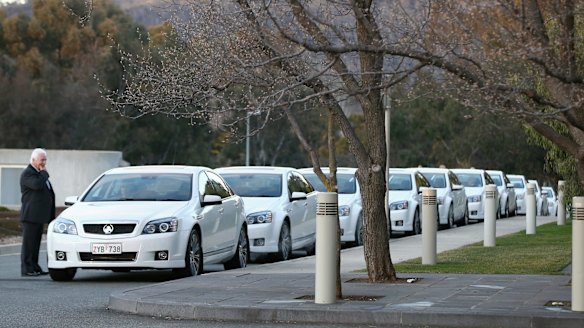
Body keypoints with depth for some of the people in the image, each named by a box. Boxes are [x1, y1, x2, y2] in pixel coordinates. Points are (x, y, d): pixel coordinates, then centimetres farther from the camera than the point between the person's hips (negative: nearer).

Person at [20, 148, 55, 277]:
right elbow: (37, 185, -29)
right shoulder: (27, 173, -10)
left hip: (40, 216, 9)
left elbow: (48, 192, 25)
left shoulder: (40, 174, 21)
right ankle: (26, 269, -5)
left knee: (36, 243, 10)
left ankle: (35, 267, 13)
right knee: (29, 243, -6)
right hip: (30, 216, -9)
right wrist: (44, 172, -11)